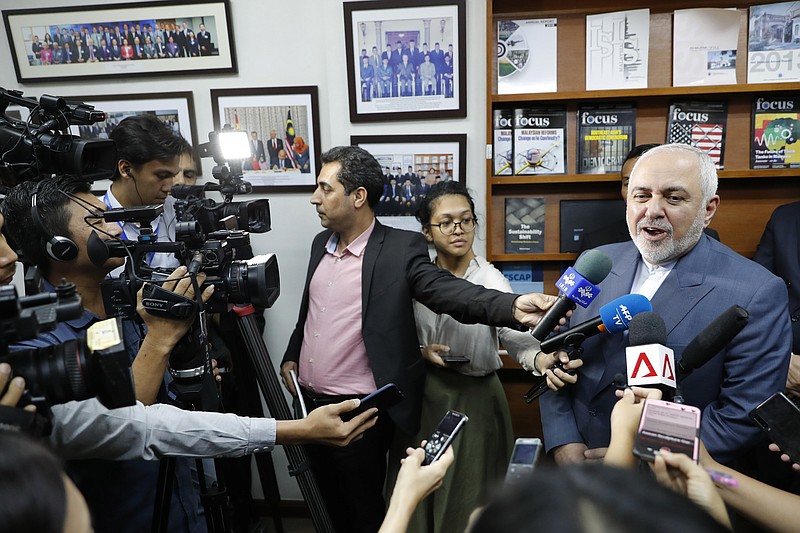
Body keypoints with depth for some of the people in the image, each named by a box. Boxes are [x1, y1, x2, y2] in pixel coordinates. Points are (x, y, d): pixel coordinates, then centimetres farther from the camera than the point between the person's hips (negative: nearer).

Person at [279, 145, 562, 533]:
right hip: (309, 404, 6)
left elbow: (447, 290, -28)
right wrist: (291, 356, 10)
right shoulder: (321, 243, 6)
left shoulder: (400, 249, -14)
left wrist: (512, 306, -43)